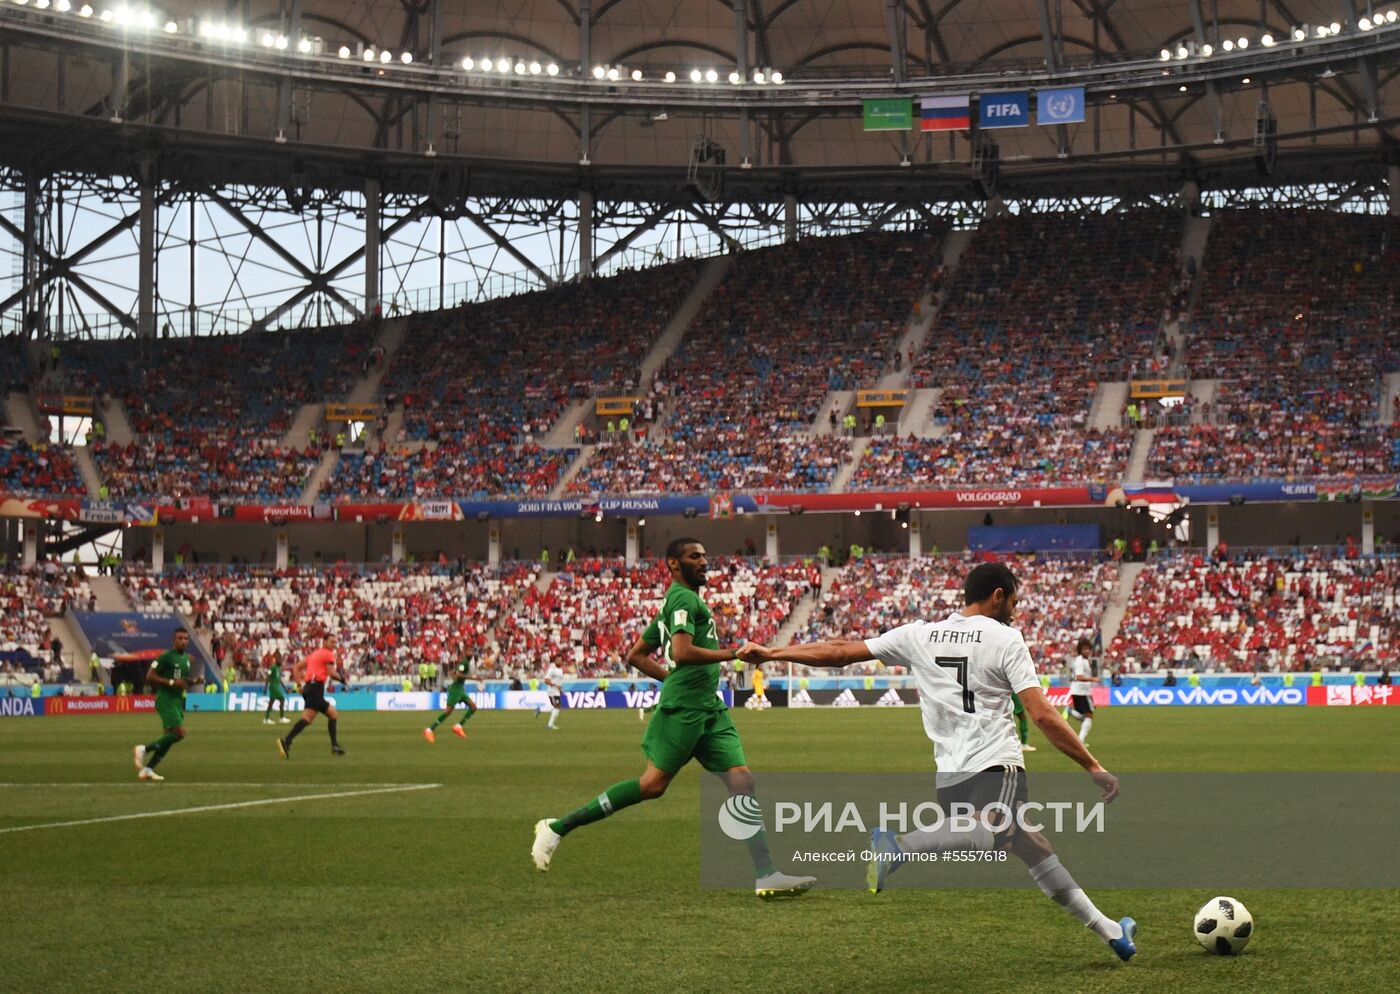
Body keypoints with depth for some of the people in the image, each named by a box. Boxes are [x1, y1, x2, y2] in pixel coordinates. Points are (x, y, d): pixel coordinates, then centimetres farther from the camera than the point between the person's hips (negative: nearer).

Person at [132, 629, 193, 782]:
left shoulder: (187, 659, 14)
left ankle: (147, 769, 9)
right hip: (166, 700, -9)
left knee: (169, 737, 5)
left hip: (178, 701, 9)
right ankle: (144, 750, -7)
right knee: (179, 733, -19)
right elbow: (150, 677, -15)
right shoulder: (166, 657, -11)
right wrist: (172, 683, -22)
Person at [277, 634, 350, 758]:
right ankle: (286, 741, -34)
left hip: (308, 687, 10)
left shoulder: (314, 654, 26)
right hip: (316, 686, -10)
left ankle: (335, 746, 13)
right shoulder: (328, 654, 1)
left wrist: (300, 684, 18)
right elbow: (332, 673, -9)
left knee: (332, 714, 16)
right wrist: (342, 679, 9)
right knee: (307, 717, -21)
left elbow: (296, 667, 23)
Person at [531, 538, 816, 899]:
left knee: (742, 781, -2)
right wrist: (734, 653, -17)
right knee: (653, 784, -11)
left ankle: (767, 876, -7)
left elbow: (636, 656, 27)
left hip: (709, 710, 10)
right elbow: (682, 653, -23)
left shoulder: (677, 601, 23)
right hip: (684, 708, -10)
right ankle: (559, 827, -1)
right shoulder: (683, 598, -7)